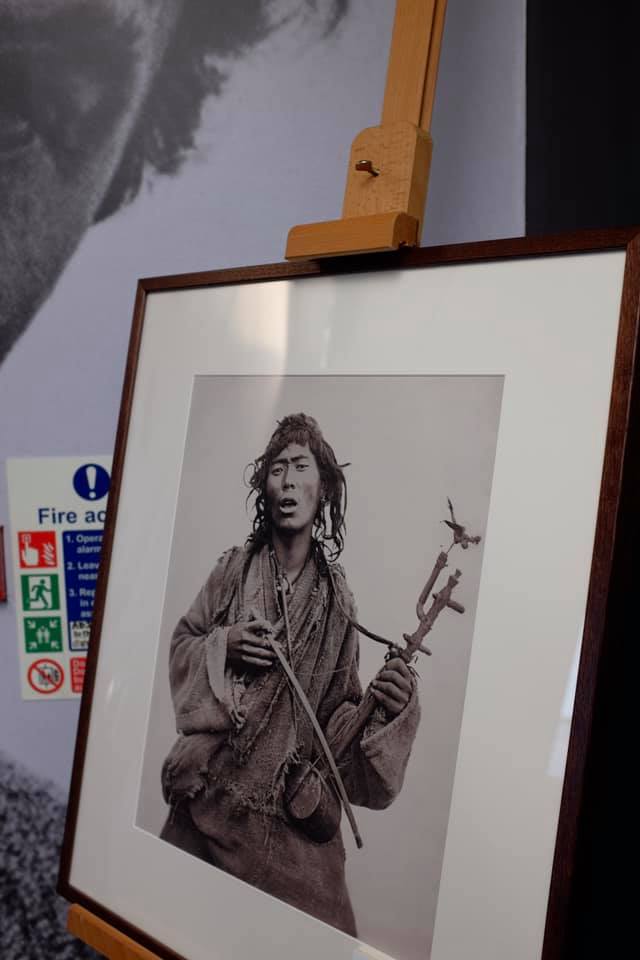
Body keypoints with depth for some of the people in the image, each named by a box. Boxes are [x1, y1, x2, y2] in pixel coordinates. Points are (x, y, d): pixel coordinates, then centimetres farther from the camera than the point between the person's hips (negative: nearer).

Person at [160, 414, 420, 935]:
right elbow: (182, 642, 9)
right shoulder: (235, 568, -3)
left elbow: (340, 712, -1)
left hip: (291, 801, -1)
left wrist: (387, 705, -20)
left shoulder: (336, 596, -5)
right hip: (213, 783, 1)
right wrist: (224, 647, -11)